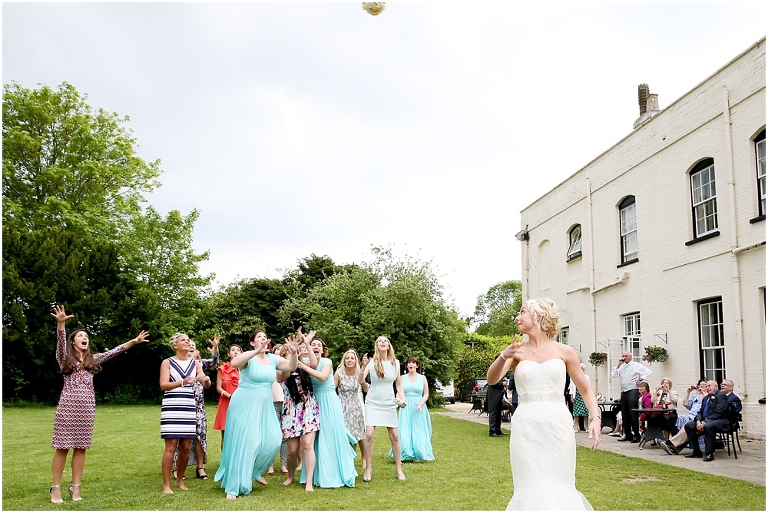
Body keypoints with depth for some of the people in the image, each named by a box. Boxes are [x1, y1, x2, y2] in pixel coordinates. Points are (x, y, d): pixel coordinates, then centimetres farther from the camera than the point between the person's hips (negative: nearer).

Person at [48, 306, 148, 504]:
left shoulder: (93, 359, 17)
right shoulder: (65, 358, 3)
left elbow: (113, 351, 11)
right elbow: (61, 341, -15)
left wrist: (133, 341, 1)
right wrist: (60, 323, -35)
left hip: (87, 408, 4)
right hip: (67, 406, -4)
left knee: (80, 447, 5)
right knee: (62, 446, -3)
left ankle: (75, 487, 11)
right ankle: (56, 488, 5)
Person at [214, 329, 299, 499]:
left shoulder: (272, 358, 5)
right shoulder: (248, 356, -13)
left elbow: (291, 366, -2)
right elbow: (234, 363, -34)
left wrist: (293, 353, -22)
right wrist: (257, 351, -42)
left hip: (264, 406, 6)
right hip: (245, 405, -6)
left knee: (273, 440, -1)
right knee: (244, 443, -6)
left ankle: (255, 471, 25)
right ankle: (233, 487, 5)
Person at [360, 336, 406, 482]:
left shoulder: (395, 363, 1)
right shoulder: (371, 362, -7)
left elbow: (399, 384, 11)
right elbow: (361, 381, -16)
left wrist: (402, 398, -3)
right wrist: (364, 366, -30)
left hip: (389, 403, 2)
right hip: (372, 403, -2)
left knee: (394, 436, 3)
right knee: (369, 435, -11)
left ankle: (398, 468, 18)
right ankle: (368, 468, 3)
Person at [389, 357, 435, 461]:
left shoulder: (422, 378, 6)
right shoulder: (402, 378, 8)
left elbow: (426, 394, 5)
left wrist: (421, 403, -12)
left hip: (418, 408, 0)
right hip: (405, 408, 0)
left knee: (418, 431, 0)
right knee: (404, 432, -5)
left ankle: (417, 455, 9)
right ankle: (405, 454, 3)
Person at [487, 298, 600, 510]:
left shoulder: (564, 352, 5)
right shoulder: (517, 352, 6)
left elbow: (586, 391, 9)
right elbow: (492, 379, -8)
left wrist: (595, 417, -7)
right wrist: (503, 356, -27)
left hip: (558, 425, 0)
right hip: (526, 427, 0)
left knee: (559, 487, 4)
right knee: (531, 489, 0)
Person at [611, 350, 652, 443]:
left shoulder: (636, 365, 1)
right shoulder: (621, 367, 16)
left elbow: (648, 372, -5)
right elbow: (614, 375, 7)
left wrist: (641, 379, -8)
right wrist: (618, 365, 1)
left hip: (633, 391, -6)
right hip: (623, 392, 6)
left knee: (633, 414, -10)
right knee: (624, 414, 8)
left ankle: (636, 435, -5)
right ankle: (627, 435, 17)